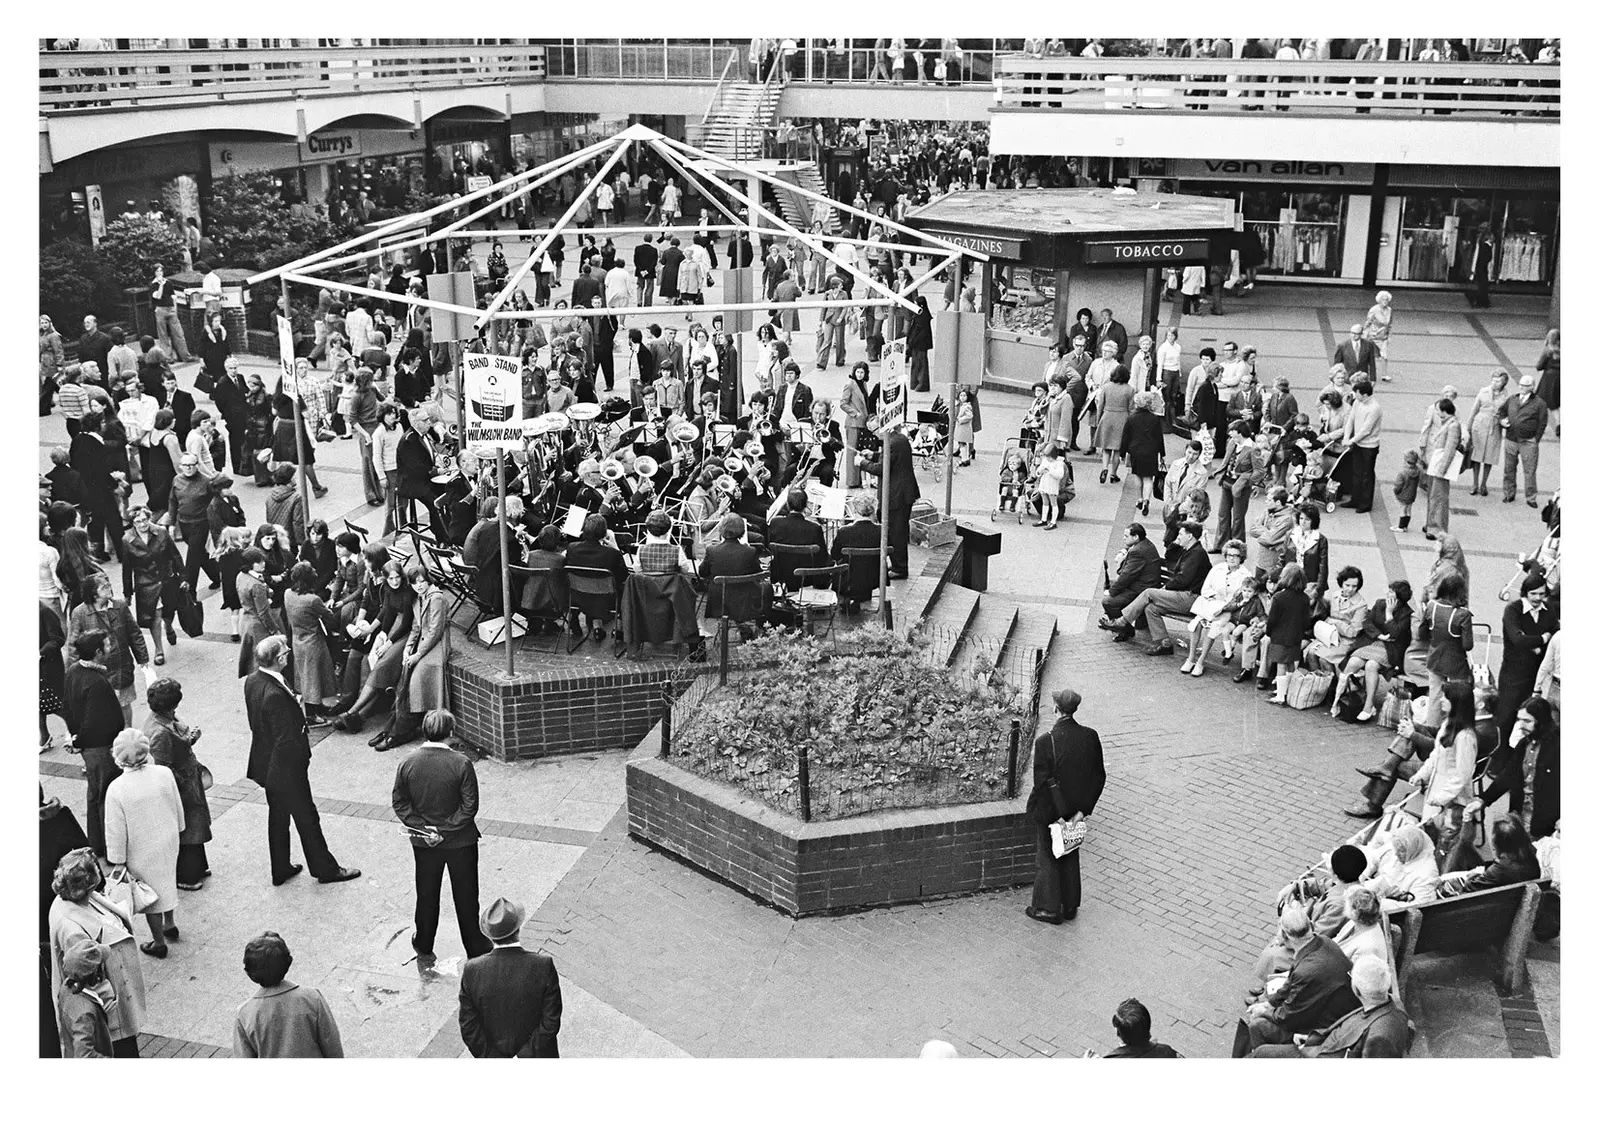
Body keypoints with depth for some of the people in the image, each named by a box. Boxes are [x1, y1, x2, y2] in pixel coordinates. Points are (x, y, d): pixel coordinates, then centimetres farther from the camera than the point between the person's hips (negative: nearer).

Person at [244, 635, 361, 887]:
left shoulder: (252, 682, -4)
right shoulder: (275, 695, -32)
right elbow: (287, 739, -29)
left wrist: (294, 703, 1)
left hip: (264, 761, 9)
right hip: (285, 767, -9)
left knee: (277, 816, 21)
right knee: (306, 817, 9)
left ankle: (280, 870, 34)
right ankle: (325, 868, 24)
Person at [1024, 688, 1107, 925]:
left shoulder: (1046, 741, -24)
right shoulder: (1090, 737, -9)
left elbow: (1043, 781, -21)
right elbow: (1098, 777, -4)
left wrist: (1058, 815, -12)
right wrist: (1082, 810, -2)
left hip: (1049, 811, -5)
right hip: (1075, 808, 5)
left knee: (1049, 858, 13)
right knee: (1070, 856, 21)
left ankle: (1050, 909, 24)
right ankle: (1070, 906, 32)